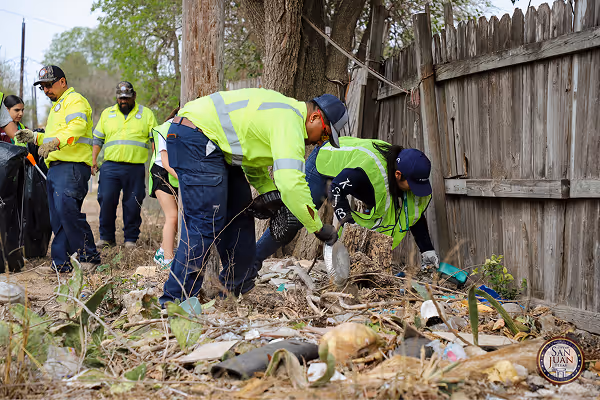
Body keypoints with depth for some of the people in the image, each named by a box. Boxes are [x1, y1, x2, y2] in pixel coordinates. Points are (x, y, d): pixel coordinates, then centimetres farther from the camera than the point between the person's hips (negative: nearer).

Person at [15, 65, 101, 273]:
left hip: (72, 166, -10)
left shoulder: (75, 100, -4)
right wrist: (34, 137, 17)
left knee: (67, 210, -19)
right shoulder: (57, 106, 29)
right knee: (57, 217, 7)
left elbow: (77, 127, -23)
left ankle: (89, 256, -12)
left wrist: (55, 142, -37)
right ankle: (60, 263, 9)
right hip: (55, 168, 10)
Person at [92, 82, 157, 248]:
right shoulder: (107, 113, 15)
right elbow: (97, 139, 19)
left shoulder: (146, 114, 10)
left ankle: (131, 239, 11)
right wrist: (94, 160, 10)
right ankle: (106, 237, 7)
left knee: (132, 205, 0)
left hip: (136, 168, -1)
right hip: (110, 166, 1)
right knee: (106, 200, -6)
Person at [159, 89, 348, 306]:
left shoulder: (285, 110, 16)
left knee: (239, 212, 13)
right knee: (205, 222, -15)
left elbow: (253, 159, 23)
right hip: (194, 137, -11)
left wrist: (268, 190, 7)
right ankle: (175, 300, -11)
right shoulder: (290, 122, -17)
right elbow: (291, 183, -28)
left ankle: (238, 288, 22)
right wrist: (319, 228, -19)